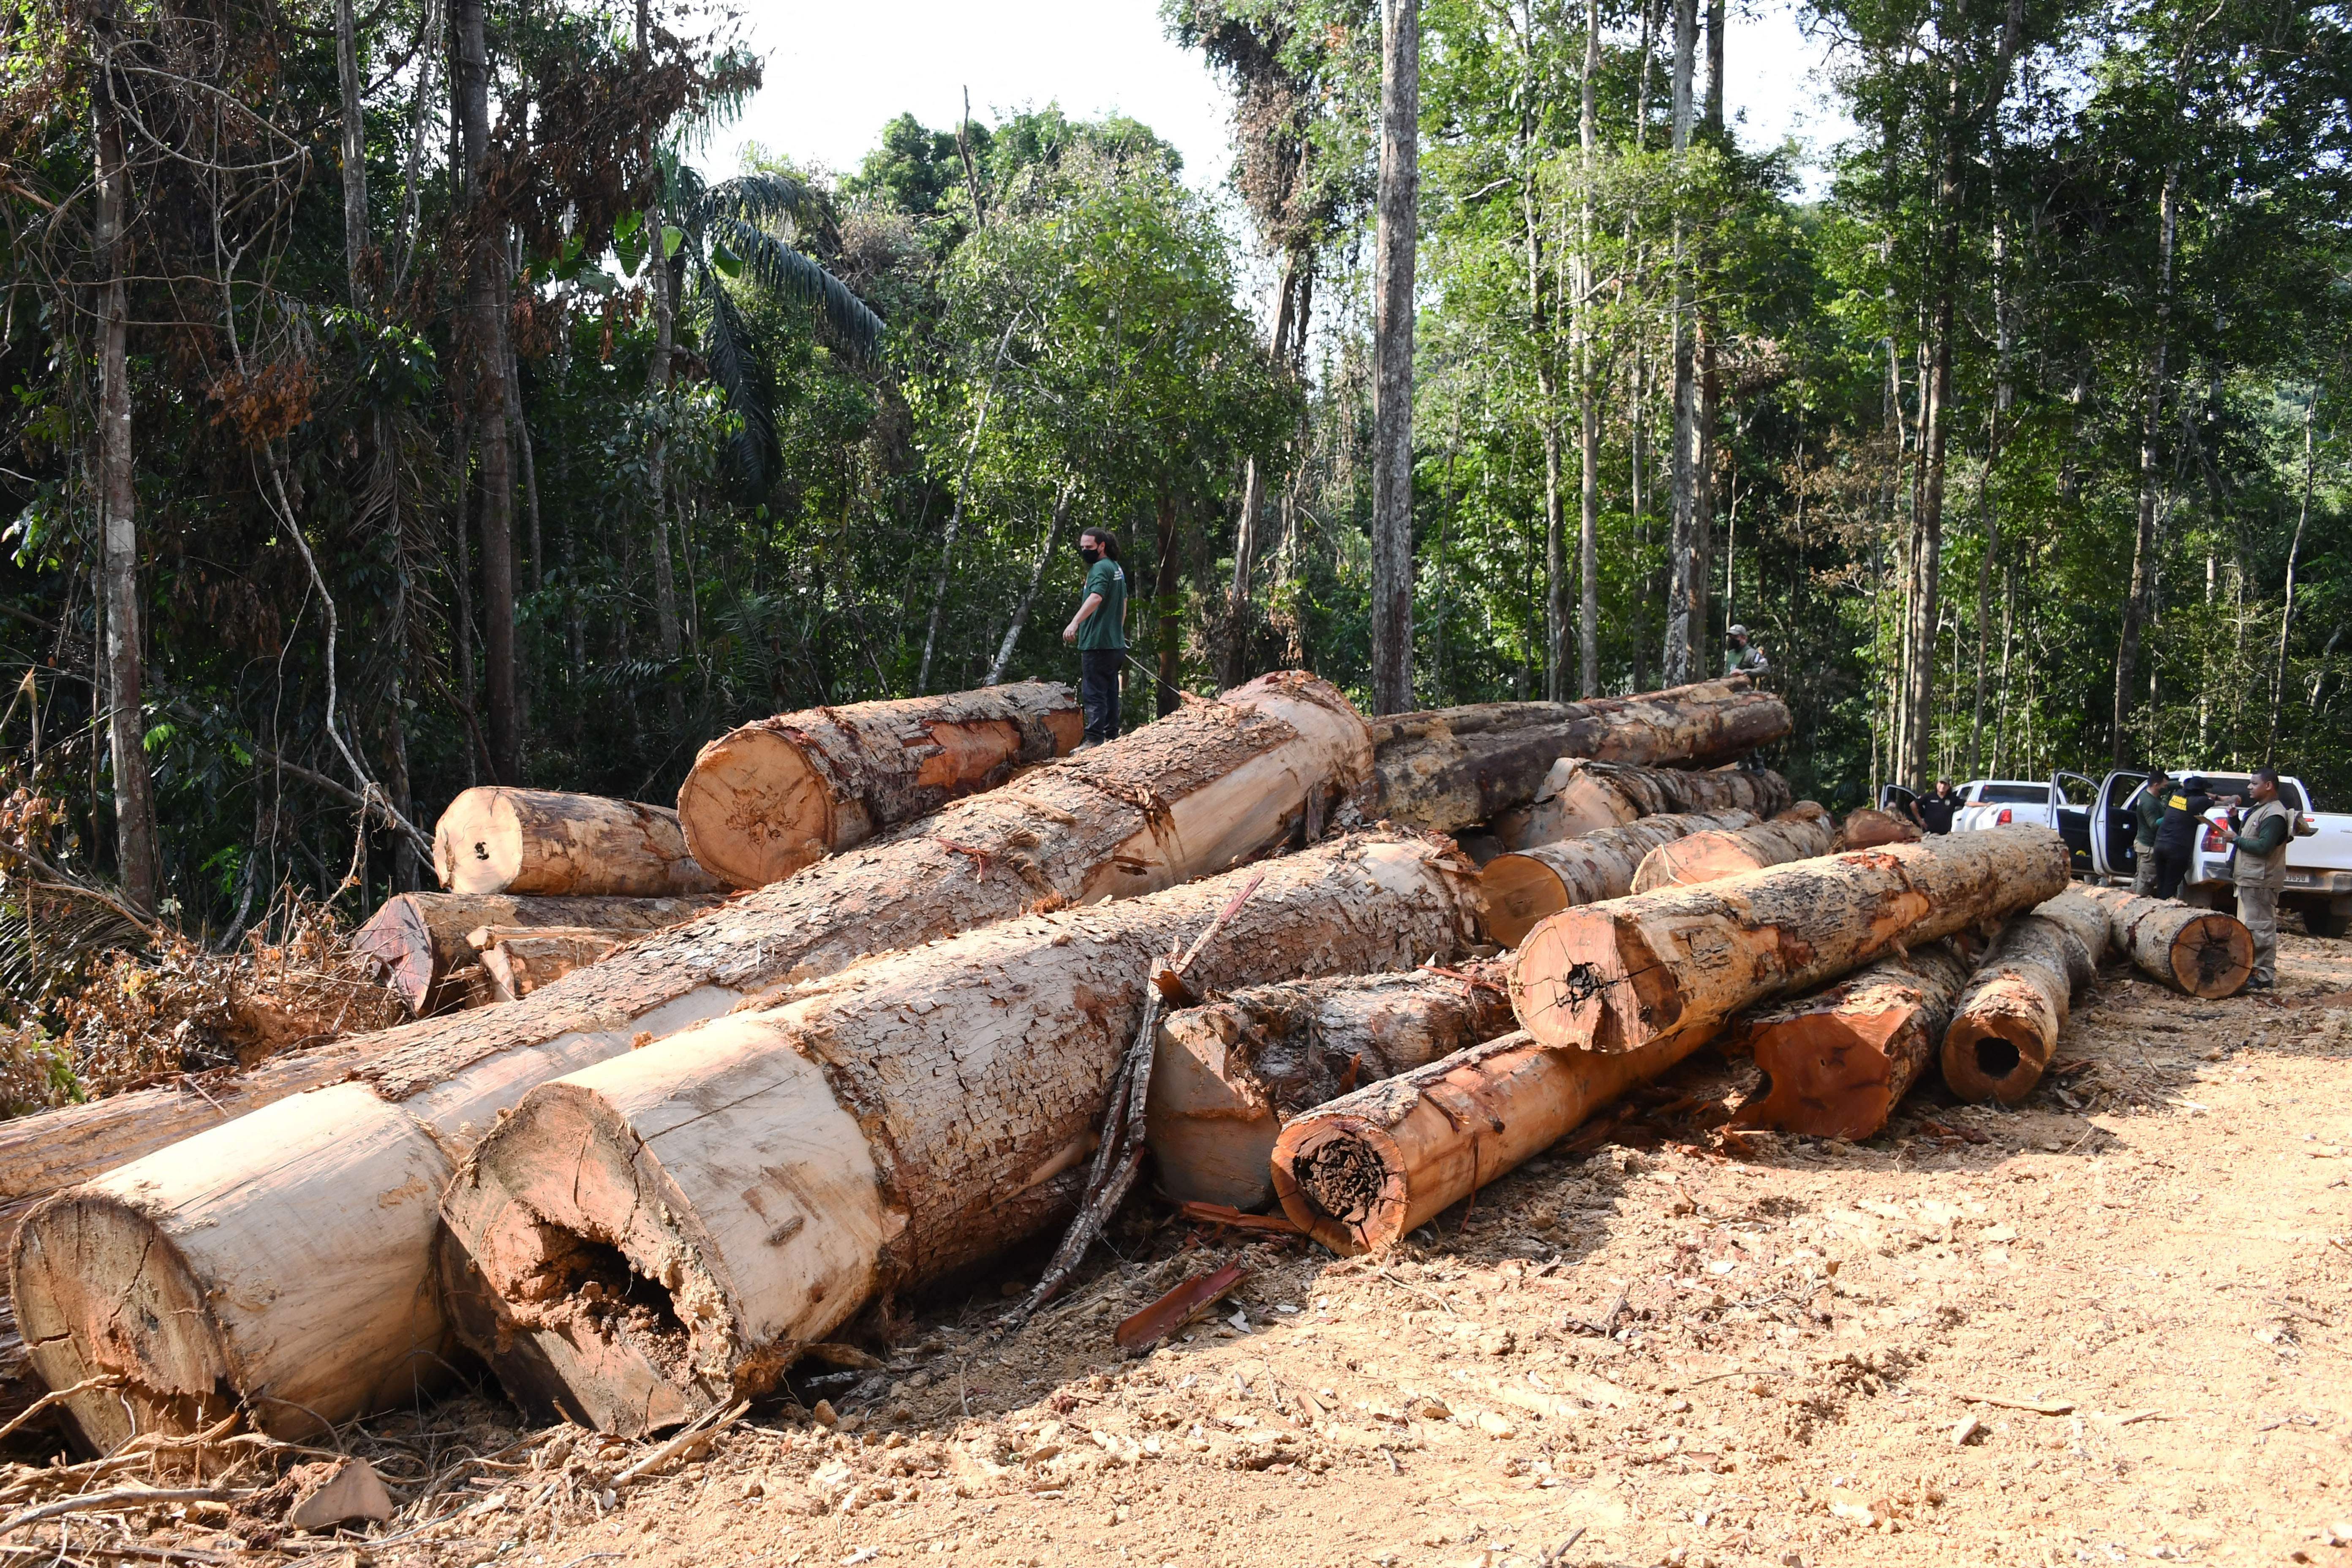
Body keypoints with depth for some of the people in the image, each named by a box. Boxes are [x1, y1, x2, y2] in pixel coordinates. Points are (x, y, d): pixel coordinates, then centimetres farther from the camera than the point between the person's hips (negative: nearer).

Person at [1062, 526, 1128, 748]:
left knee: (1093, 693, -11)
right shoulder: (1118, 569, 17)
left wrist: (1075, 622, -40)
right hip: (1116, 644, 10)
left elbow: (1096, 597, -30)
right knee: (1110, 692, 14)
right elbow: (1124, 604, 26)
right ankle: (1112, 736, 19)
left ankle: (1094, 739, -15)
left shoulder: (1100, 568, -12)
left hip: (1097, 642, -10)